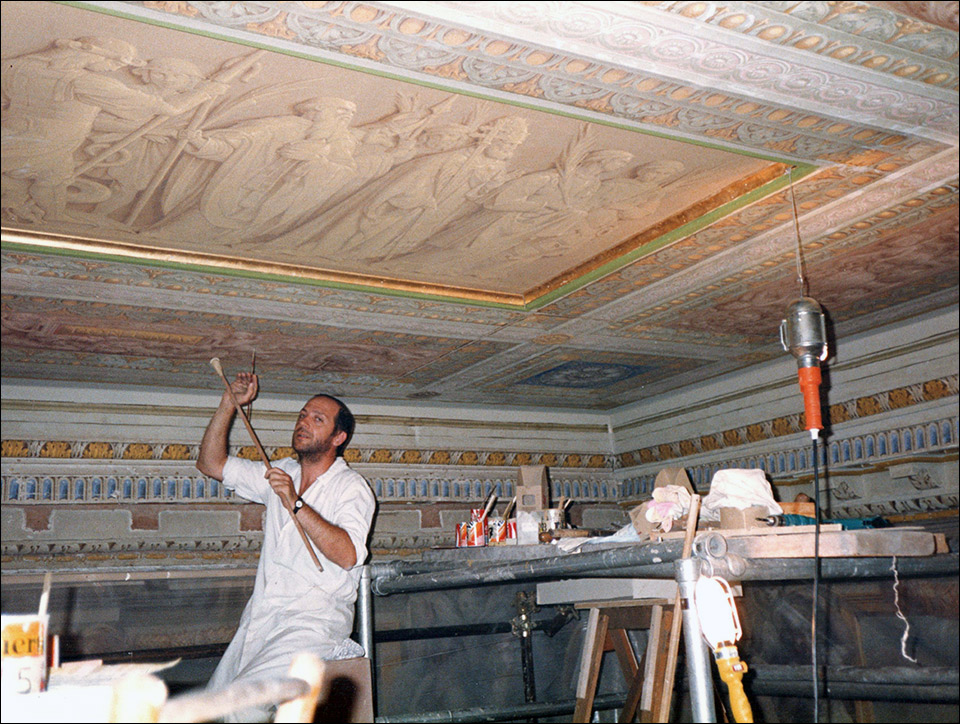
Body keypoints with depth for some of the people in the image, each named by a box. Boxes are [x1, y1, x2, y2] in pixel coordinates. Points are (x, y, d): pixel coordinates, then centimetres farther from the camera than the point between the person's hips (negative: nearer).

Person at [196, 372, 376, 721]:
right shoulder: (281, 474, 17)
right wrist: (229, 403, 7)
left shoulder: (352, 488, -3)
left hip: (314, 618, -6)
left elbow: (348, 555, -19)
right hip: (262, 615, 6)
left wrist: (296, 504, -22)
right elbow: (211, 463, 17)